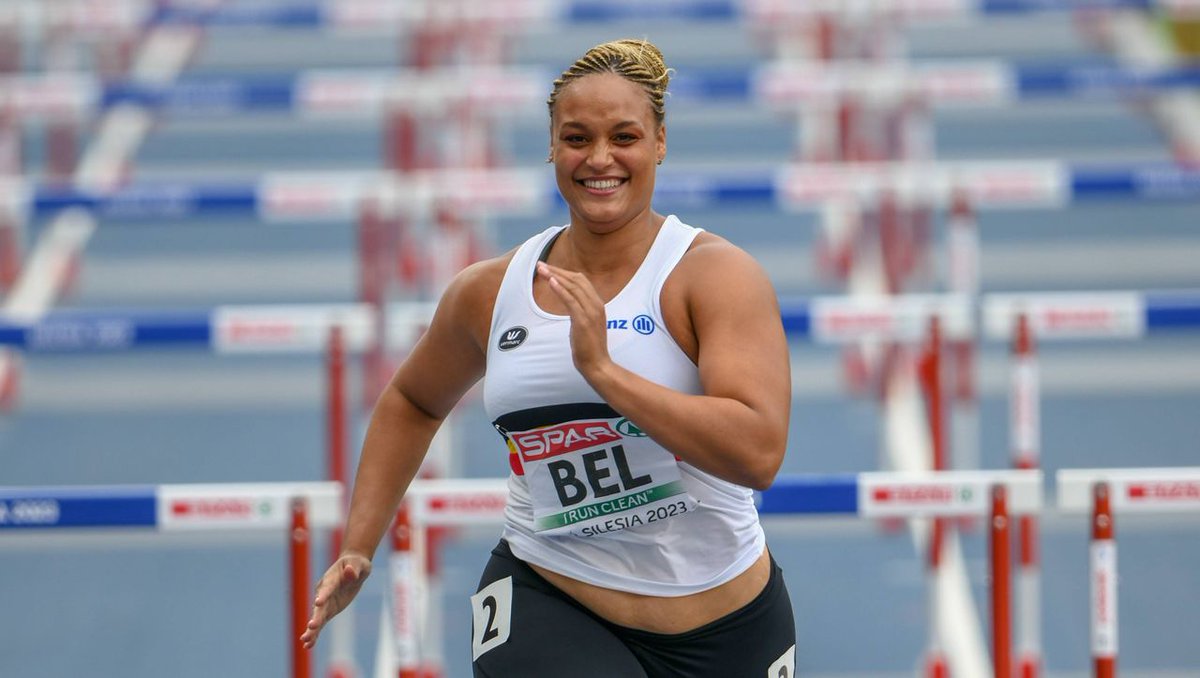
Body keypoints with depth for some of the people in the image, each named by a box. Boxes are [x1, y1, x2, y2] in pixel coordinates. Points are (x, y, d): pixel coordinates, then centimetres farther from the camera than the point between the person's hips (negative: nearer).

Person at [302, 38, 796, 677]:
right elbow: (412, 402, 26)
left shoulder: (717, 275, -10)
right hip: (544, 611, 1)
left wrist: (601, 369, -26)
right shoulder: (490, 291, 5)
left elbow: (759, 451, -24)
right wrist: (357, 549, 18)